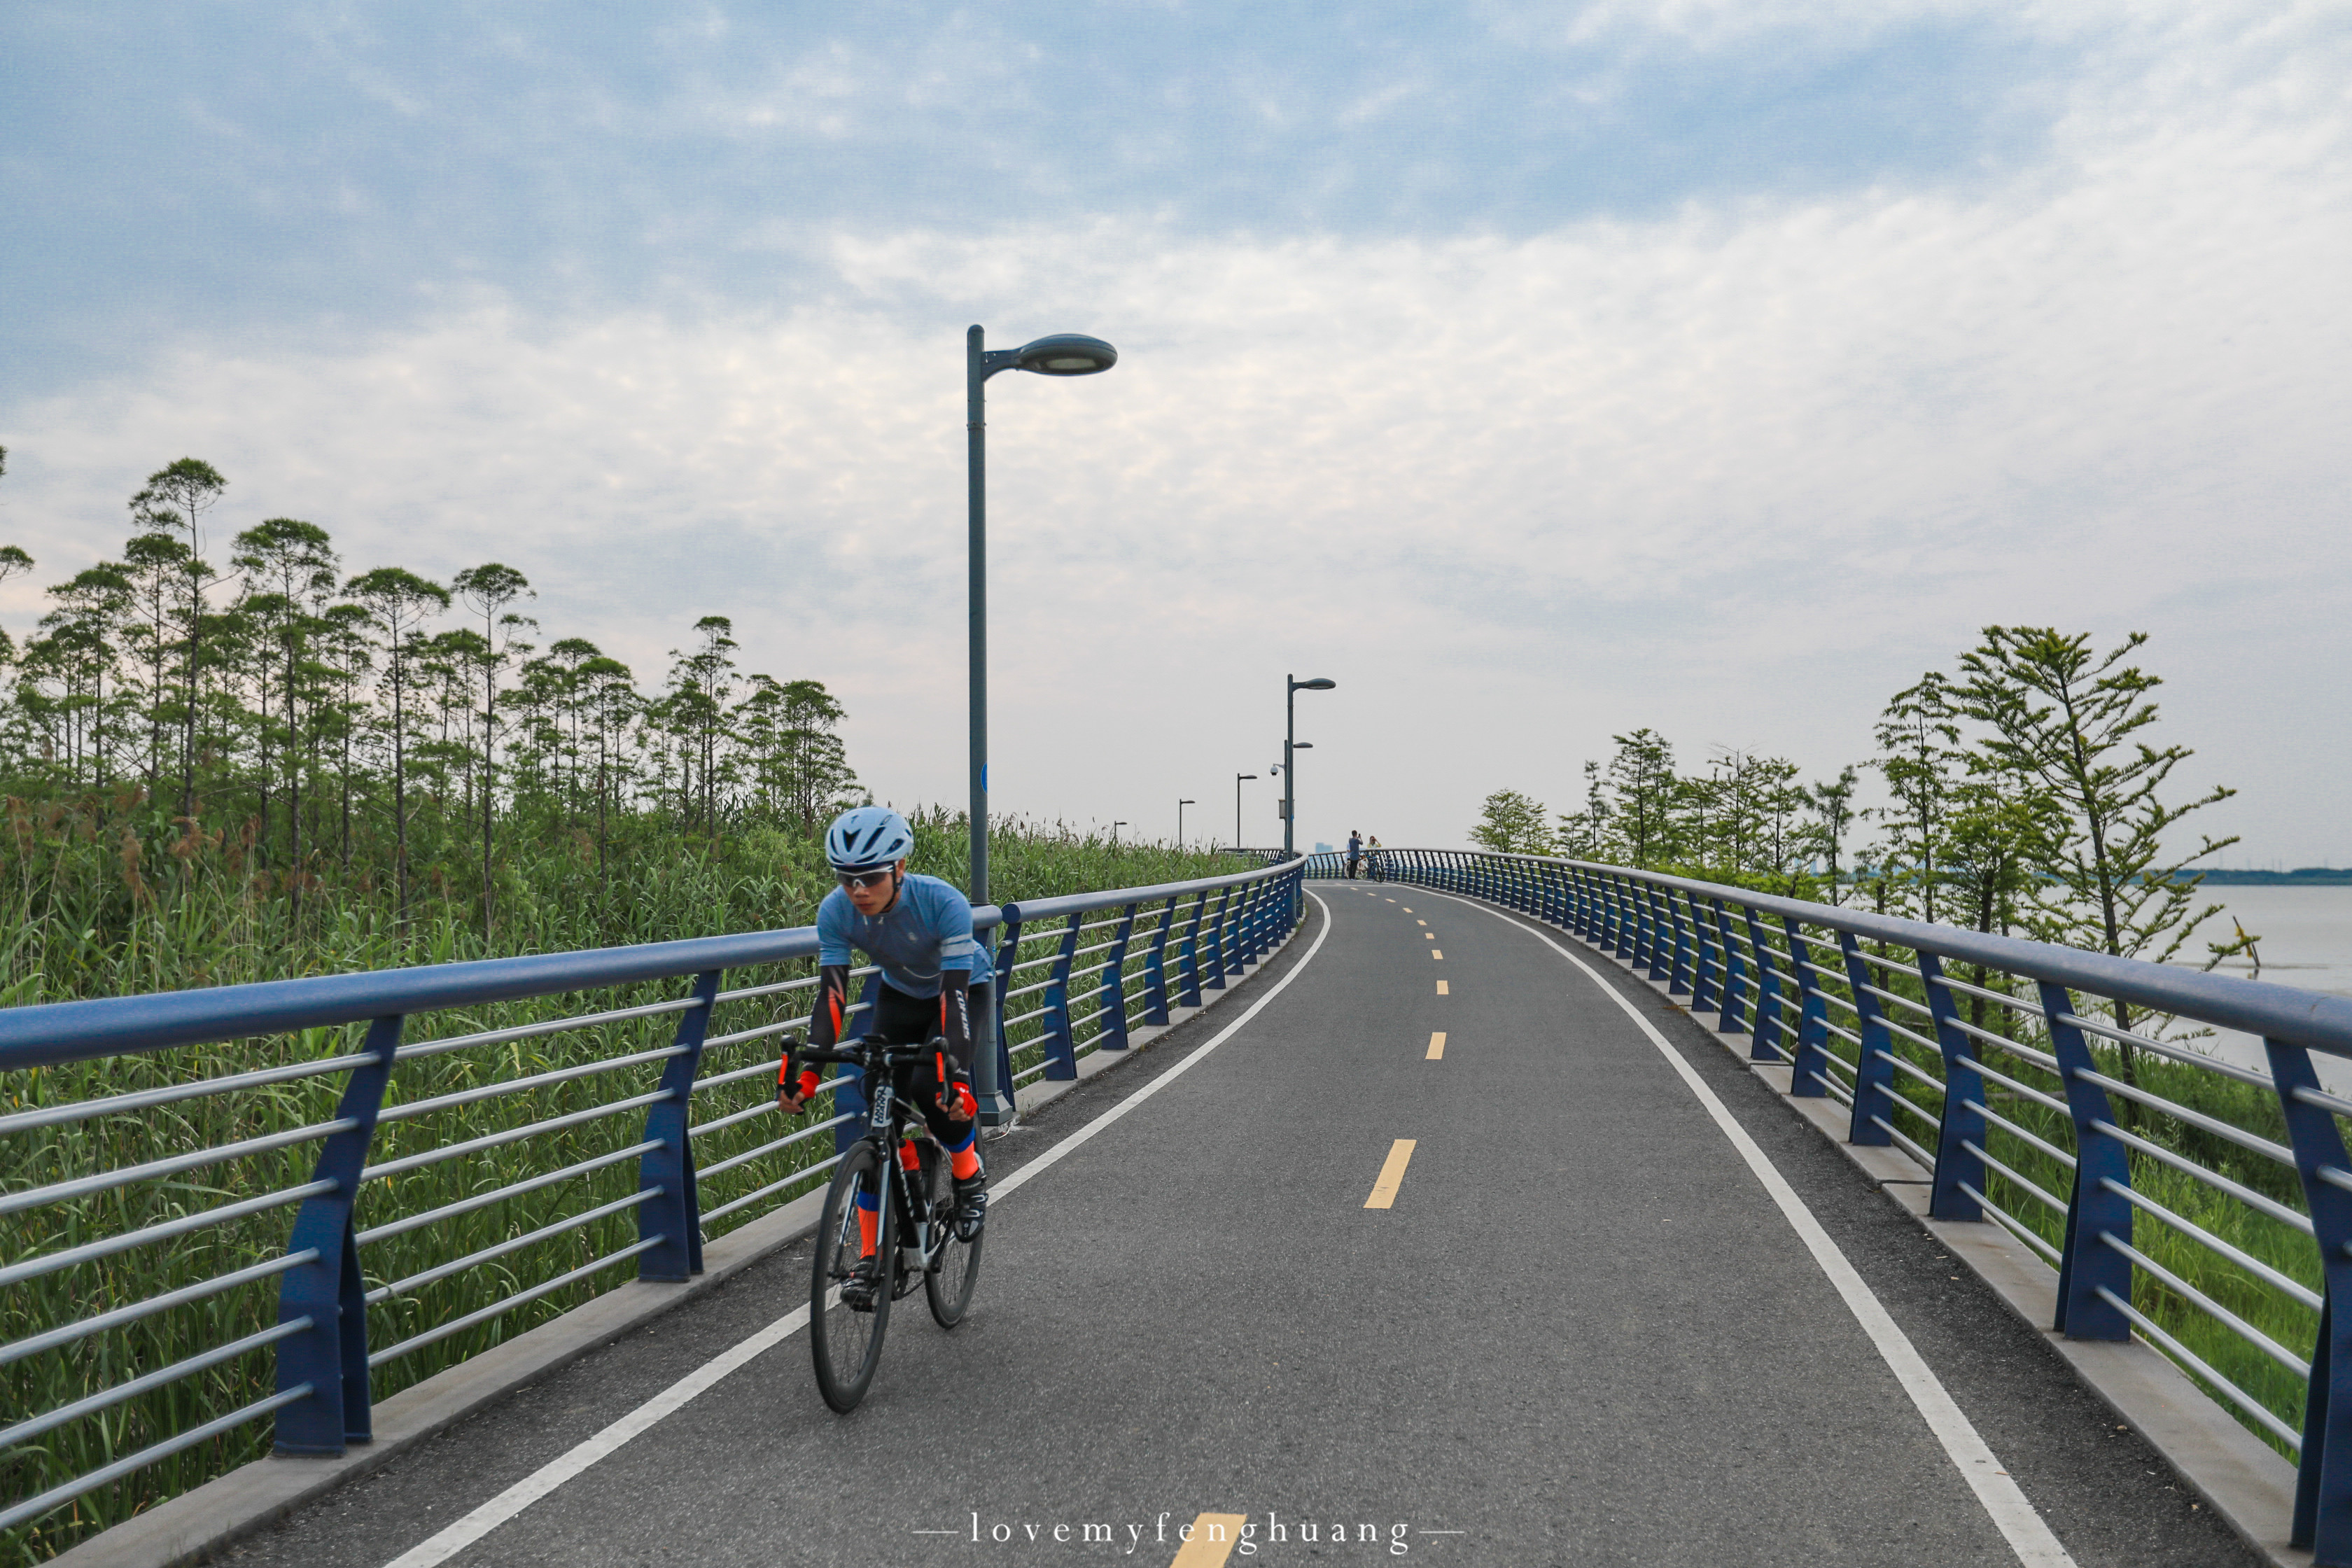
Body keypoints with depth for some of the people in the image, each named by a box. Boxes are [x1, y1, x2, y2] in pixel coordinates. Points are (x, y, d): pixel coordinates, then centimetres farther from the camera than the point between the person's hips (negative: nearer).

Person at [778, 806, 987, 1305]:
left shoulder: (944, 902, -36)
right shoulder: (835, 911, -25)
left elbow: (955, 995, -39)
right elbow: (831, 996, -26)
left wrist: (957, 1075, -48)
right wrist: (806, 1068, -38)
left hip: (961, 992, -3)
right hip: (899, 998, 4)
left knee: (932, 1090, -28)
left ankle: (971, 1180, 2)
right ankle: (871, 1257, -2)